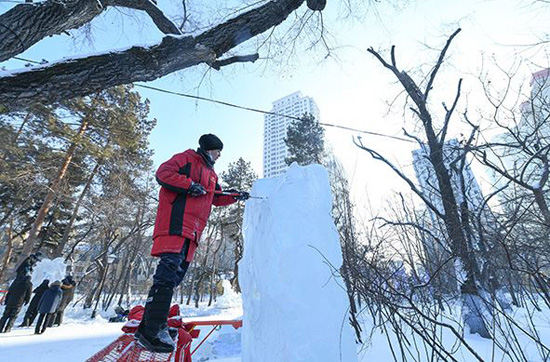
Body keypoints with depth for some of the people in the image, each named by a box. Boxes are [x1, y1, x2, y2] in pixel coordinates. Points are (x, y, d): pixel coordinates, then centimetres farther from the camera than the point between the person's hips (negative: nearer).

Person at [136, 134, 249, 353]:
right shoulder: (187, 158, 6)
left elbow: (216, 198, 32)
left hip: (192, 230, 9)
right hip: (175, 222, -9)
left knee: (178, 272, 6)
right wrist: (190, 185, -14)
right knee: (170, 268, -18)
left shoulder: (211, 174, 30)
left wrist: (235, 197, 21)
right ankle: (152, 329, -16)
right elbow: (163, 173, -7)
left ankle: (151, 323, 14)